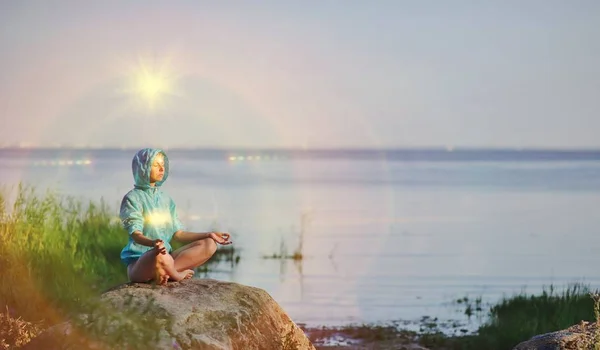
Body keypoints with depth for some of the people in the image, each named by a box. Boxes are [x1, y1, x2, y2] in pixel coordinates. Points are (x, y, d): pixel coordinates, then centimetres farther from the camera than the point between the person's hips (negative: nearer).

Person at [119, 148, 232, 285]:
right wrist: (153, 243, -39)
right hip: (138, 262, -7)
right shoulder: (132, 198, -5)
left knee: (209, 244, -10)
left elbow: (177, 233, 14)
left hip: (165, 256, 7)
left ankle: (164, 271, -25)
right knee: (160, 255, -42)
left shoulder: (166, 199, 16)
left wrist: (209, 235, 4)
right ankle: (177, 275, -9)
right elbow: (135, 234, -17)